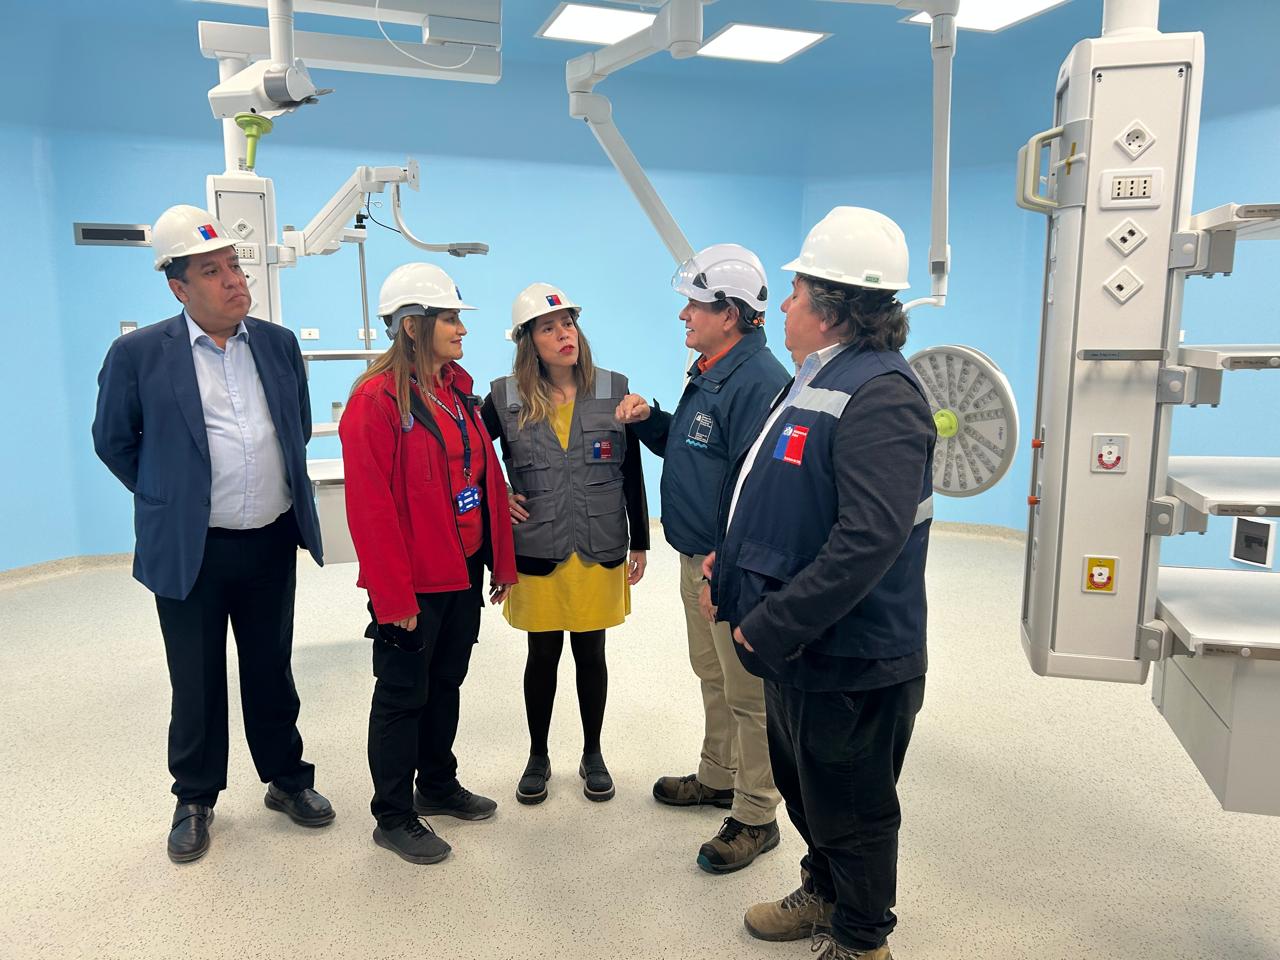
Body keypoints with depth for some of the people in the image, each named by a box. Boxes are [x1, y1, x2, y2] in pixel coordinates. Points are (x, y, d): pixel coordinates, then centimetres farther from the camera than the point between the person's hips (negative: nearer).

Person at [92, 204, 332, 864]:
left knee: (272, 672, 16)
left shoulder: (278, 343, 2)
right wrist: (167, 500, 8)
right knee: (196, 684, 12)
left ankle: (287, 778, 33)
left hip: (272, 542, 3)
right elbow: (113, 442, 5)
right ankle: (195, 799, 32)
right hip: (189, 550, -2)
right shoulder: (139, 354, -8)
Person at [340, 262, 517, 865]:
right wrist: (393, 595, -18)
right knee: (402, 696, 8)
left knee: (446, 683, 20)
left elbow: (487, 475, 10)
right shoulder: (376, 398, -16)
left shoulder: (457, 387, 8)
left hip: (464, 571, 8)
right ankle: (393, 817, 25)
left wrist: (502, 559, 9)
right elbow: (370, 505, -19)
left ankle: (438, 786, 39)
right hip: (413, 583, -7)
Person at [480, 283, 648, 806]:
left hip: (600, 550, 1)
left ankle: (593, 754, 32)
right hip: (536, 552, 0)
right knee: (543, 654, 11)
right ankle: (538, 757, 32)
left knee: (590, 652, 12)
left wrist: (640, 544, 4)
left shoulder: (613, 389, -3)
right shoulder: (505, 397, -5)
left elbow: (632, 473, 2)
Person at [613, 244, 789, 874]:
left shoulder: (757, 380, -22)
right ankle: (718, 777, 43)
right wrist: (648, 420, 5)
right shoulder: (708, 372, 12)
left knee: (748, 695, 4)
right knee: (712, 677, 24)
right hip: (697, 560, 10)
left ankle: (755, 818, 19)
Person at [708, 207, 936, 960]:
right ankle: (825, 894, 49)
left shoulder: (879, 393, -23)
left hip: (850, 662, -9)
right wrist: (730, 564, 10)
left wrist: (770, 626, -26)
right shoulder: (816, 382, 10)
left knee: (852, 811, 12)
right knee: (806, 790, 26)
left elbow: (870, 539, -32)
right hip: (796, 649, 10)